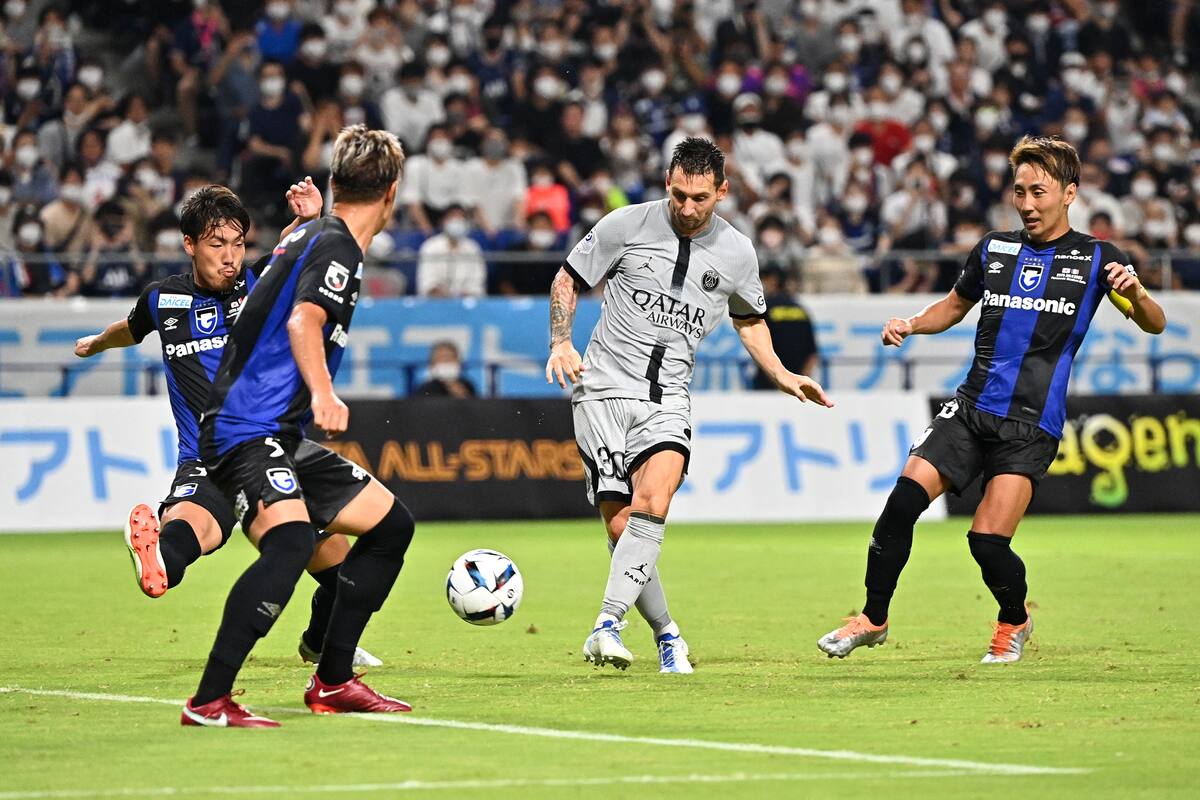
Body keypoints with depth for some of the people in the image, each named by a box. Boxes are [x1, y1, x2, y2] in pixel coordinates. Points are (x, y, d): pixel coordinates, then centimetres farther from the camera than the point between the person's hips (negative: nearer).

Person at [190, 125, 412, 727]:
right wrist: (323, 394, -45)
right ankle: (209, 701, -35)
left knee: (391, 523, 13)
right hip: (246, 430, -11)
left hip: (281, 438, 11)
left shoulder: (310, 234, 18)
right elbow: (303, 320, -30)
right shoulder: (336, 247, -12)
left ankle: (332, 682, 16)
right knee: (291, 541, -33)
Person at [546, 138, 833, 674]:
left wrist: (782, 376, 15)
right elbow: (568, 280, 9)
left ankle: (608, 624, -32)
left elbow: (749, 318, 26)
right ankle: (666, 635, 12)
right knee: (621, 527, -7)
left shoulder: (737, 254, 6)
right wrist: (561, 343, -5)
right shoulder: (626, 225, -3)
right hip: (603, 389, -1)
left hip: (667, 399, 1)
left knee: (652, 502, -27)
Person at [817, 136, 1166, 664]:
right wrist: (911, 324, 9)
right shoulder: (993, 249, 13)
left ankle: (1015, 620, 17)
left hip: (1032, 425, -4)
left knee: (988, 540, -14)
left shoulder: (1096, 258, 2)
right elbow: (955, 305, 28)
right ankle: (874, 617, -6)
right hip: (972, 406, 4)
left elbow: (1153, 325, -3)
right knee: (906, 494, -17)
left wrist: (1137, 294, -26)